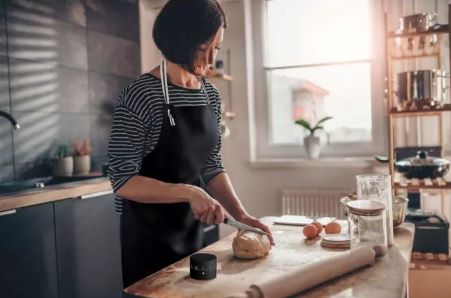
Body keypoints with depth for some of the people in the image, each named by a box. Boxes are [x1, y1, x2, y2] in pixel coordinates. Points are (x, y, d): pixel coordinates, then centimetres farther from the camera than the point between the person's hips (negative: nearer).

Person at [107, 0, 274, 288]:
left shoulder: (211, 95, 0)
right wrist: (188, 193, -29)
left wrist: (240, 213, -8)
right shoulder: (140, 95, -19)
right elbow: (123, 181, -20)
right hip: (148, 235, -6)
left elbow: (212, 166, 4)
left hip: (192, 229, 7)